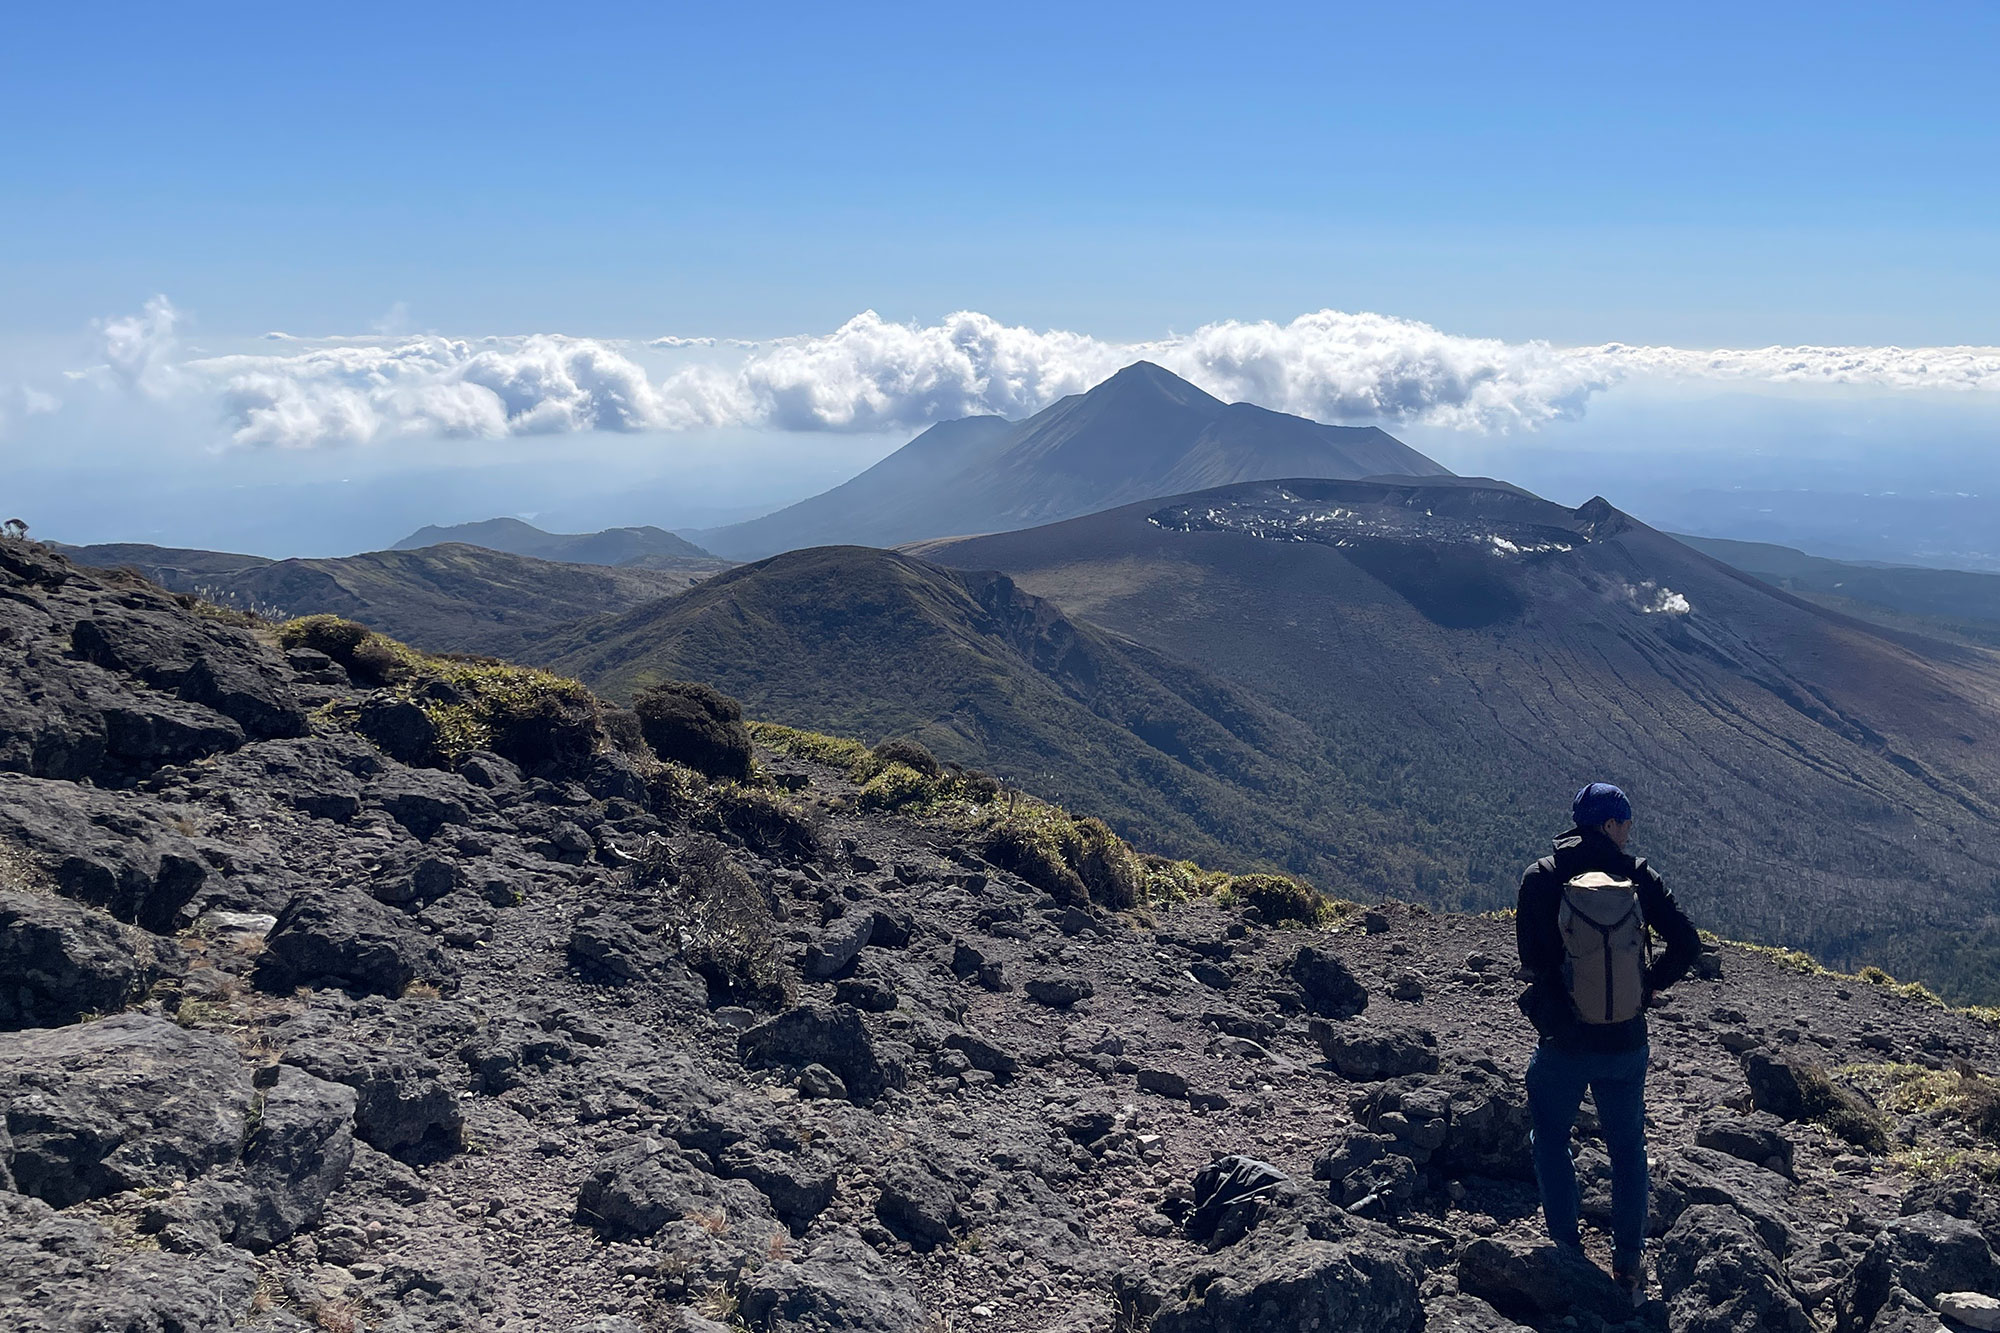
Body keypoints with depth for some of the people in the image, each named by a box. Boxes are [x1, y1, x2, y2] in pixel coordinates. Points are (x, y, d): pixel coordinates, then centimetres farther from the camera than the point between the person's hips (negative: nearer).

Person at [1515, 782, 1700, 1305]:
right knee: (1628, 1149, 18)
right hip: (1628, 1044, 2)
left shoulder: (1542, 878, -11)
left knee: (1550, 1139, 20)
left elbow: (1533, 960, -17)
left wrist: (1557, 1003, -4)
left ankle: (1568, 1251, 19)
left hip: (1563, 1044, -2)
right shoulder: (1639, 876, -7)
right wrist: (1649, 986, 4)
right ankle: (1629, 1266, 24)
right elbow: (1687, 943, -9)